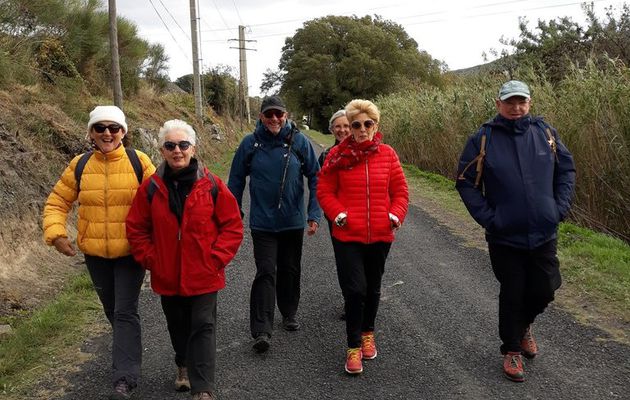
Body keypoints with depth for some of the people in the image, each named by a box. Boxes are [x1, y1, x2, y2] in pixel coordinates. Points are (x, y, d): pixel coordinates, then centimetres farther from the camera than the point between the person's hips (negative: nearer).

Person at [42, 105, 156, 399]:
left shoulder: (138, 161, -8)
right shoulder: (80, 165, -1)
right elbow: (57, 202, 6)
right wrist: (56, 233, -9)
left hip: (131, 252, -4)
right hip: (95, 254, 4)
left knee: (125, 312, -6)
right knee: (112, 310, 19)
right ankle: (129, 350, 43)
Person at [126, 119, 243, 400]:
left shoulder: (211, 185, -9)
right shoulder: (151, 188, -4)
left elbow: (233, 225, -5)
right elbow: (136, 229, 5)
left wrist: (216, 258, -11)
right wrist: (151, 259, -3)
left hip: (204, 275, -2)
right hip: (167, 276, 3)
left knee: (203, 328, -1)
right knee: (178, 327, 20)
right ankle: (184, 367, 46)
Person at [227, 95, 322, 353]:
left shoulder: (299, 141, -6)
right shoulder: (250, 143, -4)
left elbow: (315, 178, -2)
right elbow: (236, 180, 5)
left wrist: (314, 214, -8)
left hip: (293, 221, 1)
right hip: (262, 222, -1)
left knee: (290, 270, 16)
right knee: (265, 273, -8)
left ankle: (289, 314, 36)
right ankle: (261, 330, -6)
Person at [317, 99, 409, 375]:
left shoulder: (387, 154, 2)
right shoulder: (338, 155, -4)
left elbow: (400, 191, 6)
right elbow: (324, 191, 0)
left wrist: (395, 215, -7)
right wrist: (338, 214, -13)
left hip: (380, 235, 3)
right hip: (347, 236, -2)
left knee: (373, 289, 17)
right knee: (354, 290, -7)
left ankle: (368, 333, 41)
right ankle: (354, 347, 11)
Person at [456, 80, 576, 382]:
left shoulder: (545, 133, 1)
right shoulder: (483, 139, -8)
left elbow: (566, 170, 9)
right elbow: (466, 182, -5)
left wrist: (560, 207, 0)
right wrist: (487, 218, -11)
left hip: (544, 233, 3)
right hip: (505, 236, -2)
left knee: (544, 290, 11)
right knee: (512, 295, 8)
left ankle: (524, 325, 43)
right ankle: (512, 351, 28)